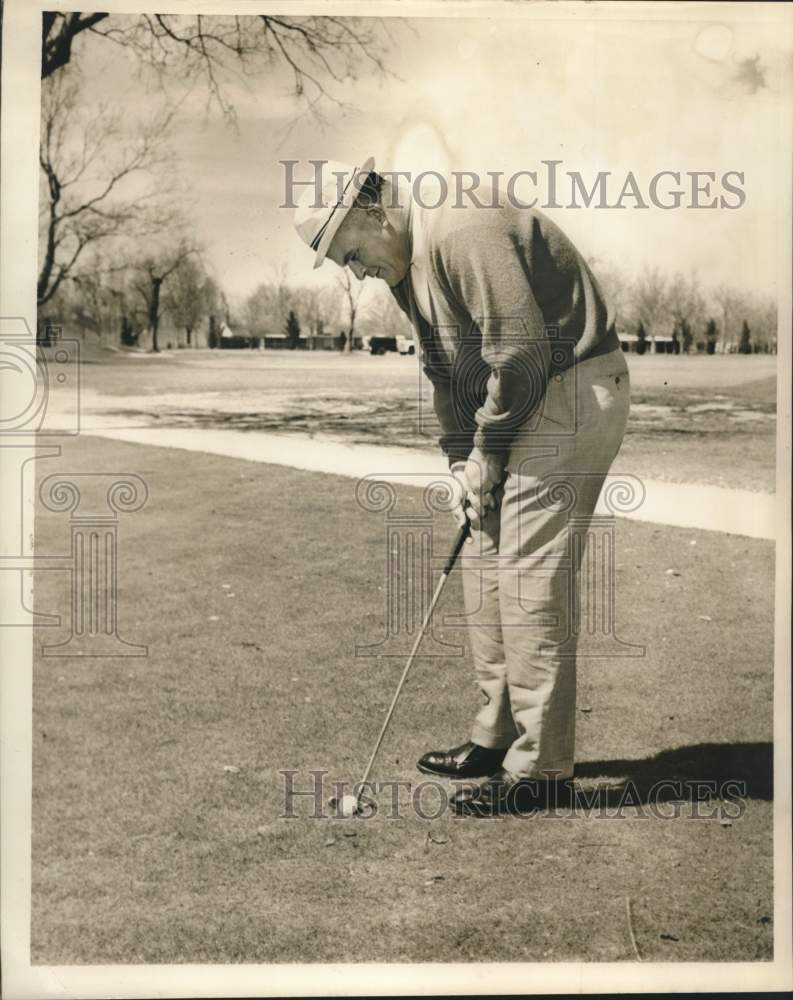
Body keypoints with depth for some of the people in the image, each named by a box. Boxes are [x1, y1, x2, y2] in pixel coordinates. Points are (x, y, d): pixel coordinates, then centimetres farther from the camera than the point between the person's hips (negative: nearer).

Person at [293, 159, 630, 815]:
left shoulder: (465, 233, -21)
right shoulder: (409, 264, 12)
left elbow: (521, 352, -24)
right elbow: (445, 371, 16)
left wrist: (485, 451, -13)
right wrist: (462, 462, 5)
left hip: (573, 395, -10)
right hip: (520, 407, 10)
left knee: (529, 576, -10)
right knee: (486, 566, 12)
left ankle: (540, 766, -1)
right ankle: (498, 736, 23)